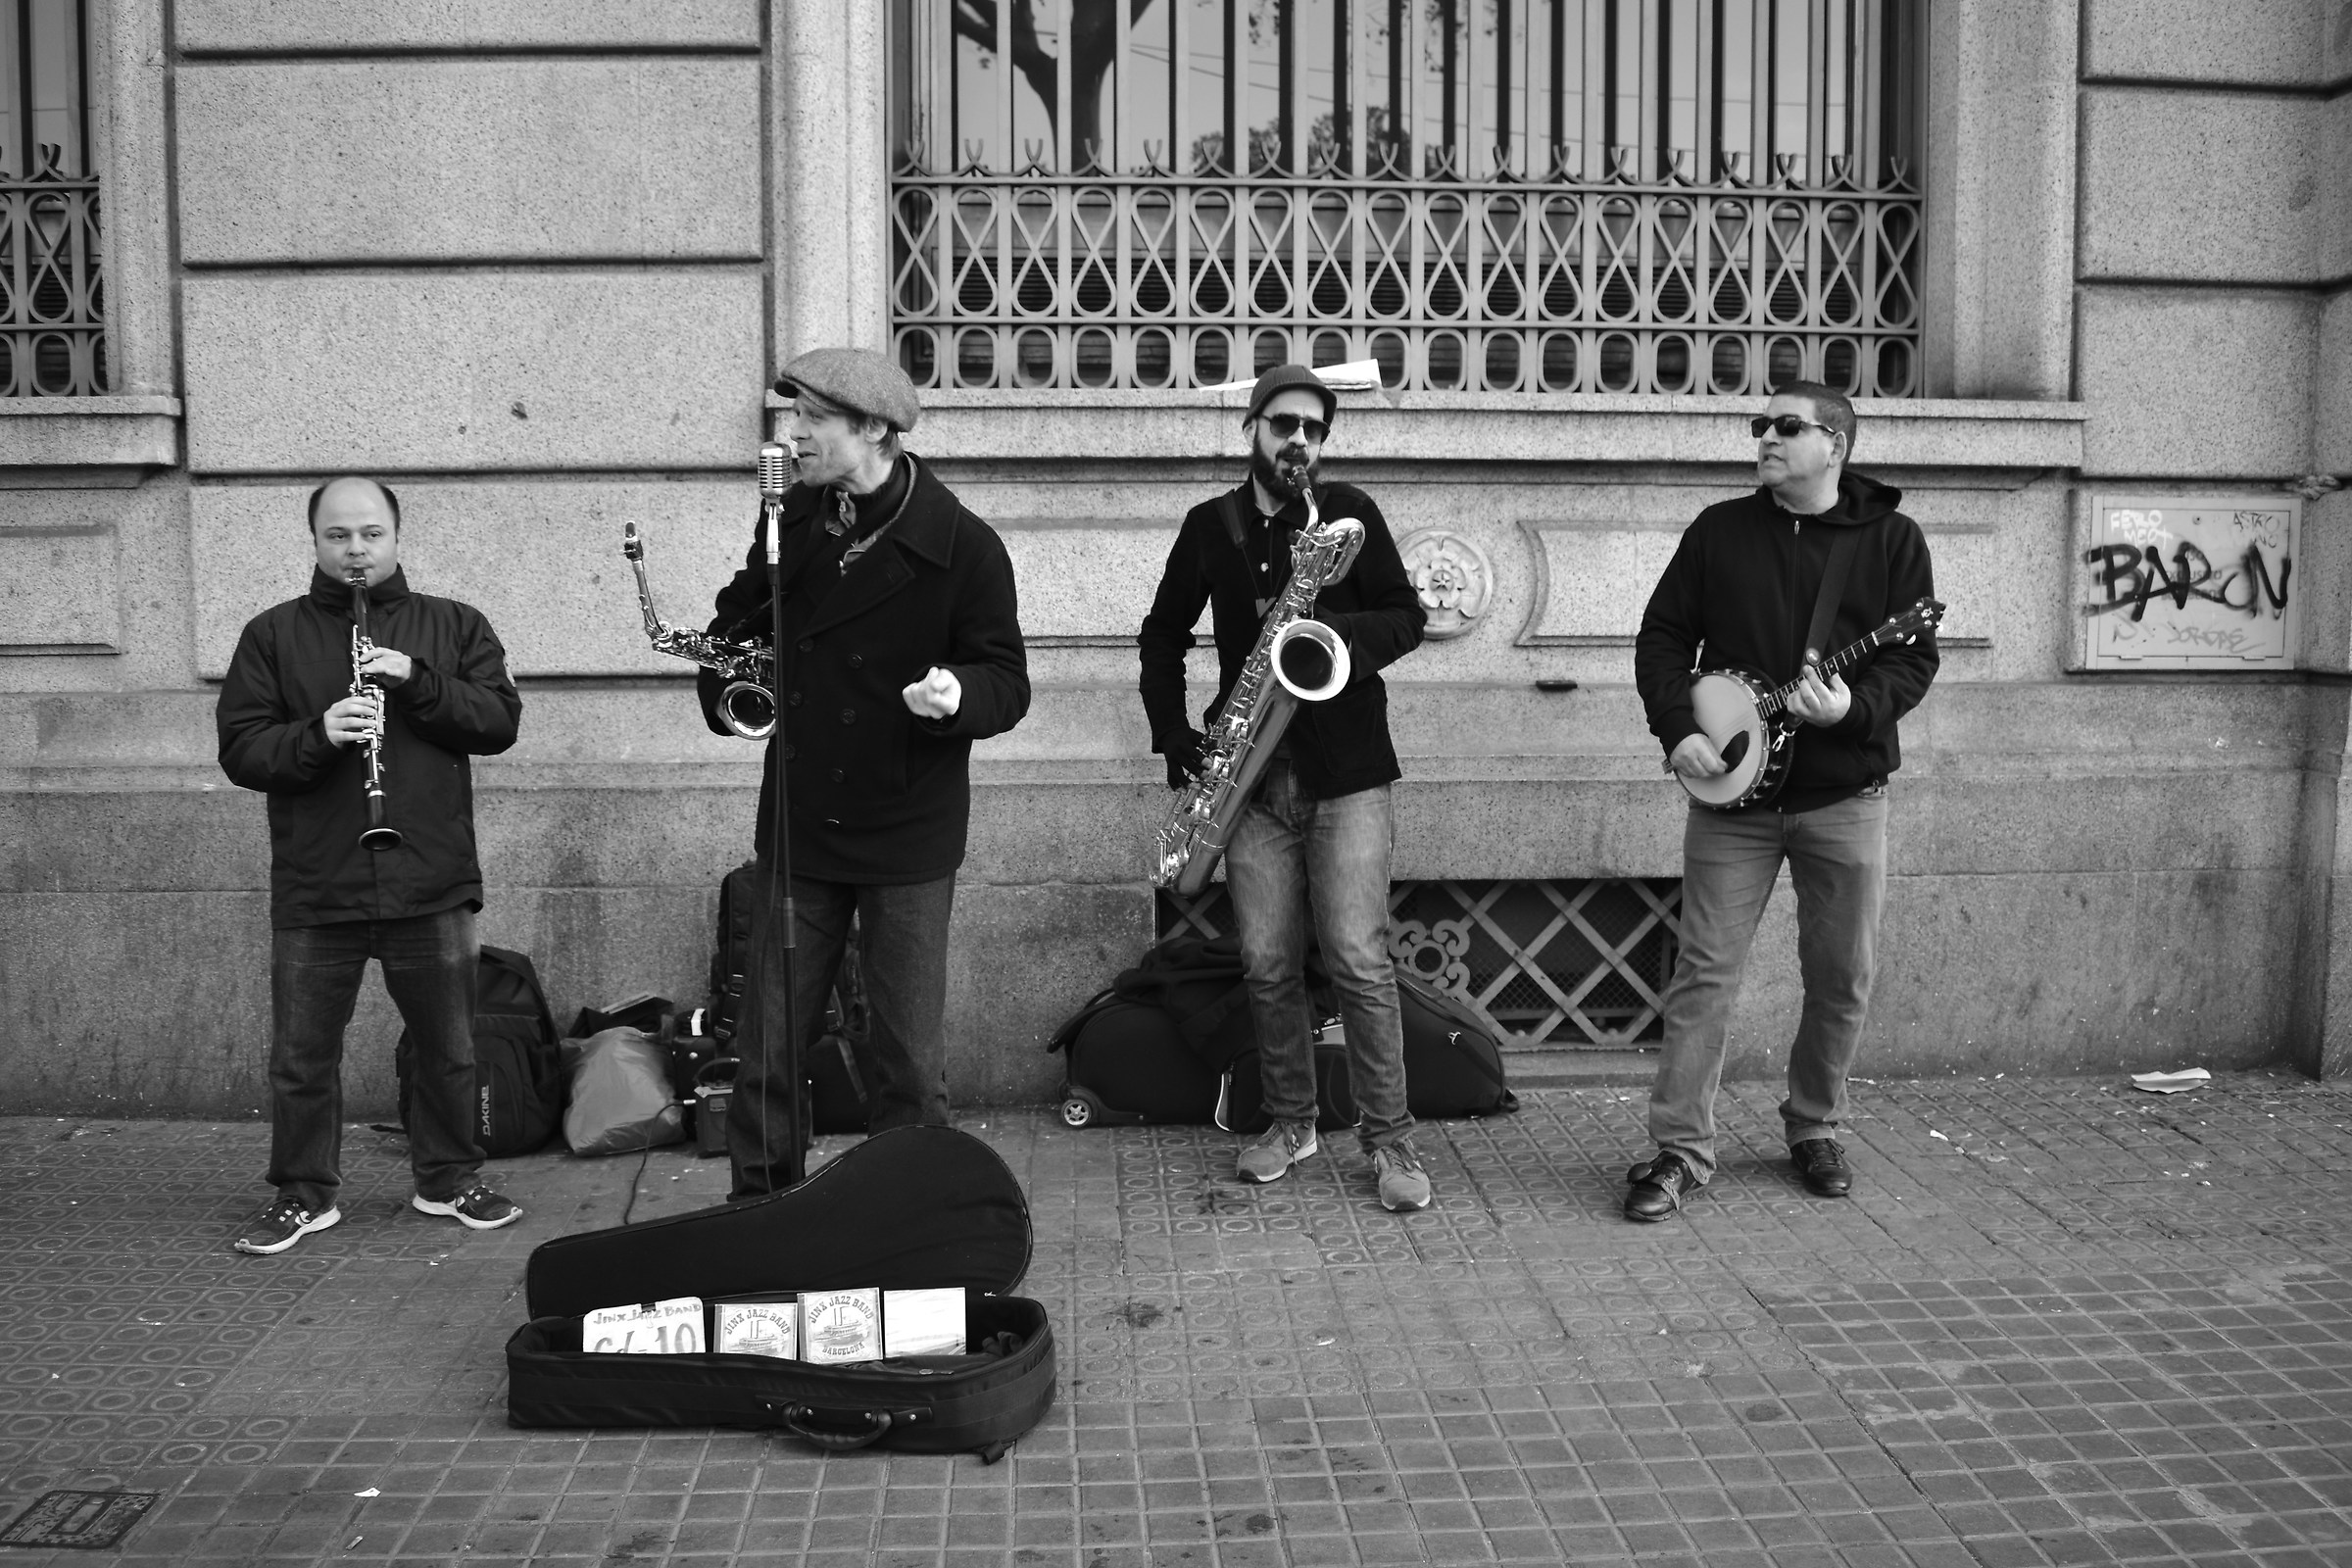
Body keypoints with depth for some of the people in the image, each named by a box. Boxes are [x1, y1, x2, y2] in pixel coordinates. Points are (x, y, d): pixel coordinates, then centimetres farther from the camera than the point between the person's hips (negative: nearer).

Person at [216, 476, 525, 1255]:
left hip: (432, 885, 1)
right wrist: (317, 734, -20)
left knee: (448, 1048, 11)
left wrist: (417, 681, -16)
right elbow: (239, 750, -2)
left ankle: (450, 1179, 28)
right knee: (302, 1057, 7)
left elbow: (500, 721, -2)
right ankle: (303, 1195, 23)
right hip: (314, 891, 0)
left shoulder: (453, 626, 7)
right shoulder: (272, 635, 5)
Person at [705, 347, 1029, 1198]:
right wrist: (727, 687, 3)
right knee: (767, 1040, 10)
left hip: (907, 838, -4)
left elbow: (1009, 683, -10)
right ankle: (755, 1205, 26)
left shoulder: (964, 545, -13)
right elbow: (740, 615, 21)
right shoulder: (791, 519, 2)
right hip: (797, 827, 4)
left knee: (909, 1054, 6)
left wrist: (960, 695, -31)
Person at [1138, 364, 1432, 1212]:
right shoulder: (1211, 524, 8)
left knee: (1358, 959, -7)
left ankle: (1389, 1136, 4)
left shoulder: (1350, 512, 2)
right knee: (1267, 966, 6)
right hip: (1253, 775, 3)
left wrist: (1332, 629, -18)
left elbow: (1407, 616, 1)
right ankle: (1291, 1119, 23)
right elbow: (1163, 635, 14)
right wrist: (1177, 740, 2)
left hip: (1346, 769, -2)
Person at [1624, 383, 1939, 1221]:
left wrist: (1854, 706, -21)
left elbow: (1914, 656, -2)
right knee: (1705, 972, -2)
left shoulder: (1892, 538, 2)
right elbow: (1663, 637, 5)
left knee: (1842, 978, 8)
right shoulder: (1718, 531, 6)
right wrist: (1678, 728, -9)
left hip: (1844, 795, 0)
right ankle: (1681, 1147, 5)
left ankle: (1814, 1128, 28)